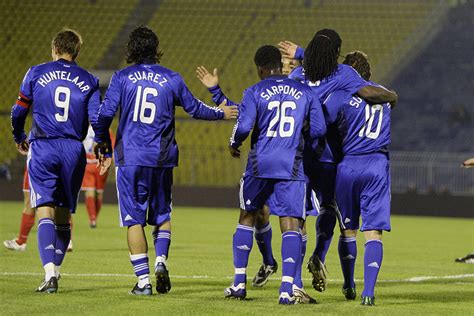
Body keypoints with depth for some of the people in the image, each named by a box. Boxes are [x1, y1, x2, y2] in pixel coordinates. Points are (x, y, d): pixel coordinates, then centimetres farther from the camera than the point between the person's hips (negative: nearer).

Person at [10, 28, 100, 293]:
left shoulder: (36, 73, 4)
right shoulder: (88, 81, 6)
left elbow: (18, 111, 6)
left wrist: (19, 139, 23)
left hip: (42, 147, -2)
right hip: (73, 151, 2)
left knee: (45, 211, -7)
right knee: (64, 214, 13)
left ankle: (50, 273, -23)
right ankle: (55, 271, 18)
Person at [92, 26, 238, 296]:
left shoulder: (122, 77, -1)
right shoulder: (172, 79, 3)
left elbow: (104, 115, -6)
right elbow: (195, 108, 15)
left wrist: (104, 148, 10)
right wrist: (221, 114, 34)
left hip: (130, 157, -2)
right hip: (162, 158, 2)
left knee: (134, 219, 1)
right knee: (163, 214, 18)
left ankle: (143, 280, -5)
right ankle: (161, 261, -5)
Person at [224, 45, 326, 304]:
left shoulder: (255, 92, -3)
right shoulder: (304, 92, 6)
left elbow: (244, 126, -14)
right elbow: (319, 129, 3)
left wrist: (234, 144, 6)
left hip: (260, 165, -1)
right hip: (291, 167, 1)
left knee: (247, 217, 16)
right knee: (290, 224, -2)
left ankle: (239, 282, 18)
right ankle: (287, 288, -12)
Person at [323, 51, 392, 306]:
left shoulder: (342, 96, -5)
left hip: (348, 166, -1)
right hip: (378, 166, 2)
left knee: (348, 230, 15)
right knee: (373, 232, -3)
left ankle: (349, 286, 27)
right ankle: (368, 291, -16)